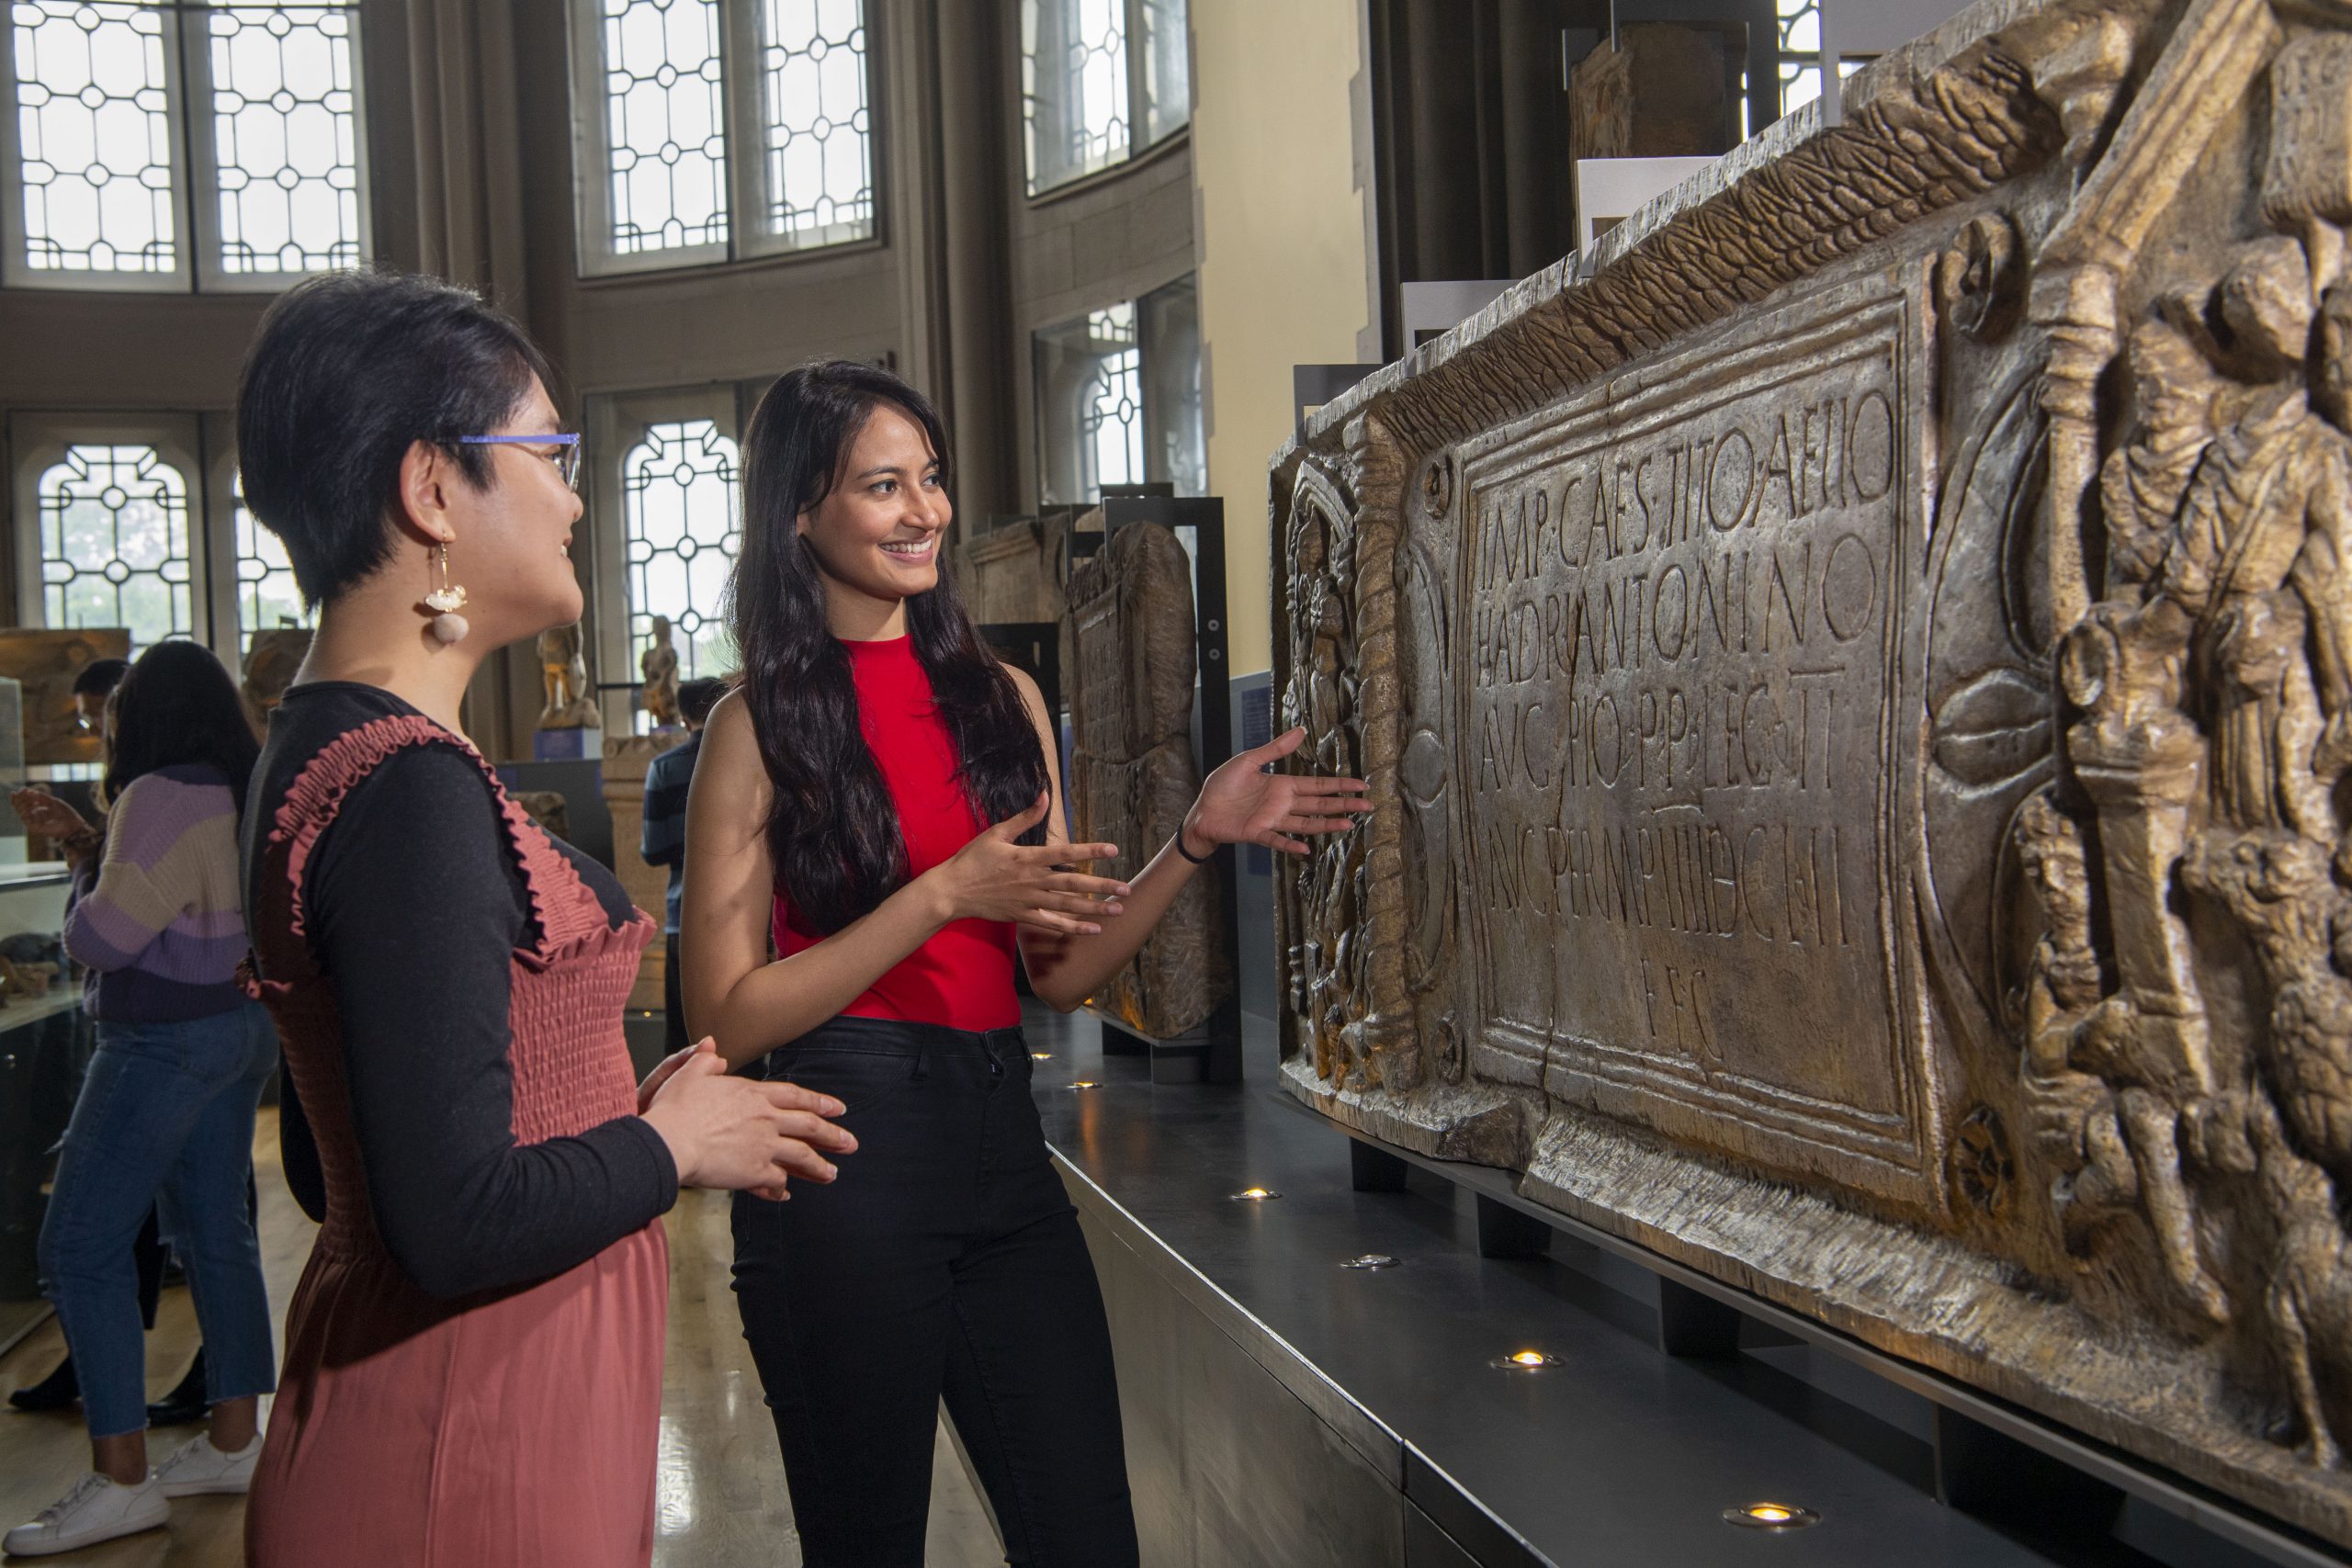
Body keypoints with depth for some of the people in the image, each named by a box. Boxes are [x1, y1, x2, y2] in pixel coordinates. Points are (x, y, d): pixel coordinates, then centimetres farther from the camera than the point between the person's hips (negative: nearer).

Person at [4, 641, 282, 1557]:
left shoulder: (161, 799, -17)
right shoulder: (249, 796, 11)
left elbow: (104, 936, -19)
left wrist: (86, 875, 1)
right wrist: (96, 846, 20)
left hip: (166, 1040, -10)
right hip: (242, 1027, 10)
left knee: (80, 1245, -5)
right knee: (215, 1232, 14)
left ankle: (120, 1479, -6)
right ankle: (234, 1440, 21)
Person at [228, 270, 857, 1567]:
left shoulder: (327, 745, 8)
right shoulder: (409, 786, -24)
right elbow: (459, 1225, -27)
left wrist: (639, 1108, 8)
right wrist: (671, 1145, -10)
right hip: (472, 1460, -9)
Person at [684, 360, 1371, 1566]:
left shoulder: (1002, 699, 9)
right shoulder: (761, 725, -5)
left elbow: (1059, 968, 11)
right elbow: (729, 1020, -10)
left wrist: (1199, 838, -2)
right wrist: (945, 896, -17)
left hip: (1000, 1142, 5)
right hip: (845, 1158, -4)